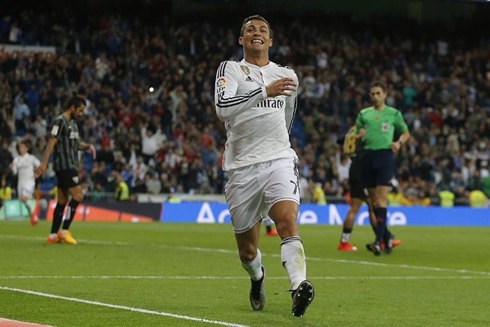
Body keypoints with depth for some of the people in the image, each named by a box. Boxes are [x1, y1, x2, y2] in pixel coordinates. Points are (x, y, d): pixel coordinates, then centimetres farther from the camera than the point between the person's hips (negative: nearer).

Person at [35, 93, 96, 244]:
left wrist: (88, 146, 6)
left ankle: (53, 235, 10)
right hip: (64, 165, -9)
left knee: (62, 200, 9)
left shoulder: (73, 123, 18)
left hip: (70, 166, 9)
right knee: (78, 195, -14)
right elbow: (52, 142, -17)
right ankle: (64, 231, -12)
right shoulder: (60, 121, -10)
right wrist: (44, 163, -24)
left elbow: (77, 143, 27)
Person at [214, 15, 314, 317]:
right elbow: (222, 107, -19)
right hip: (242, 168, -1)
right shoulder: (230, 69, 3)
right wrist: (265, 91, -27)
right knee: (247, 251, 10)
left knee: (287, 222, -27)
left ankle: (299, 287, -42)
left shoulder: (287, 75, 14)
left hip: (279, 161, 1)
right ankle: (257, 277, 43)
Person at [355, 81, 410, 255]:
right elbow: (356, 134, 17)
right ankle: (387, 235, 24)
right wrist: (358, 135, -7)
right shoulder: (364, 114, 13)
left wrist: (399, 142, -5)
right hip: (368, 155, 4)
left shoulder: (394, 114, 6)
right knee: (374, 200, 7)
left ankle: (378, 241, -20)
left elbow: (406, 132, 15)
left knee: (381, 199, -14)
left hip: (385, 155, -4)